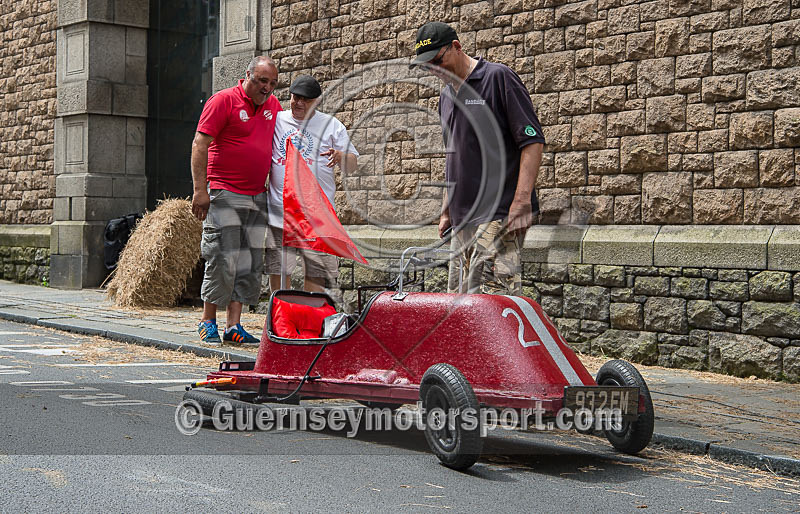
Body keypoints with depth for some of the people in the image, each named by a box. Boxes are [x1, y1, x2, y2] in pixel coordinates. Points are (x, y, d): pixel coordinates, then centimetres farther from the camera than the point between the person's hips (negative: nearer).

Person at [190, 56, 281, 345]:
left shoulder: (273, 105, 13)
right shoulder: (224, 101, -6)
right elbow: (199, 145, -10)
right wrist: (200, 189, -16)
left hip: (257, 198, 7)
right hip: (224, 196, -6)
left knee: (250, 264, 4)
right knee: (223, 259, -8)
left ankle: (234, 325, 10)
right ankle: (208, 322, 6)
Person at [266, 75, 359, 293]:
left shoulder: (331, 125, 9)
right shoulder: (275, 120, 11)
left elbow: (352, 165, 8)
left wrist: (339, 156, -15)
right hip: (280, 210, 1)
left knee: (316, 273, -2)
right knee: (277, 269, 3)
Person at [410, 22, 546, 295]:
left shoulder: (498, 78, -4)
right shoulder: (446, 95, 19)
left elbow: (533, 141, -10)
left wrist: (521, 203, -18)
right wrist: (446, 211, 22)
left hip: (498, 215, -8)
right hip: (462, 219, 8)